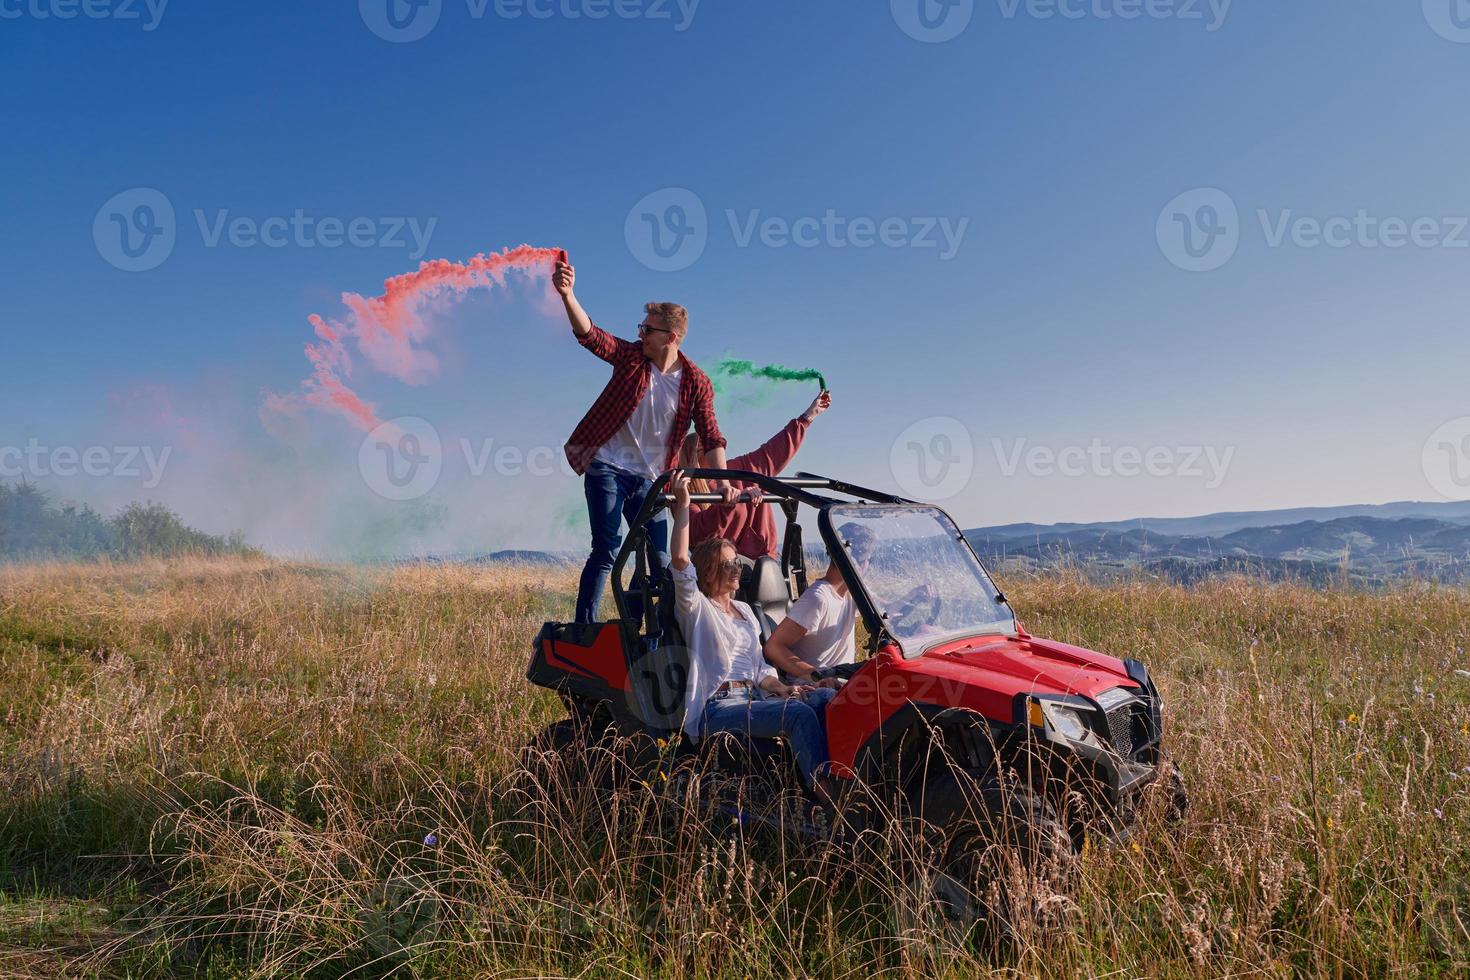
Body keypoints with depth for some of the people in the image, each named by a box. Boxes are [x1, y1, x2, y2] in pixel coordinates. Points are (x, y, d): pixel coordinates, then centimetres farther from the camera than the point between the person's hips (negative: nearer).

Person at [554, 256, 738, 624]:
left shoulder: (696, 382, -3)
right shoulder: (630, 356, -4)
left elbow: (710, 437, -7)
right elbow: (588, 334, -17)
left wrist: (722, 481, -19)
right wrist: (567, 295, -34)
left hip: (648, 478, 3)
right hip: (607, 468, -2)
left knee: (659, 560, 4)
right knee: (606, 551, -11)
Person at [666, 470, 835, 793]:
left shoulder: (745, 611, 26)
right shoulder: (695, 607, 5)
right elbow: (679, 558, -13)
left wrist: (781, 688, 2)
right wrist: (683, 503, -11)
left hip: (753, 698, 7)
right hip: (717, 707, -7)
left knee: (827, 698, -18)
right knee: (800, 715, -31)